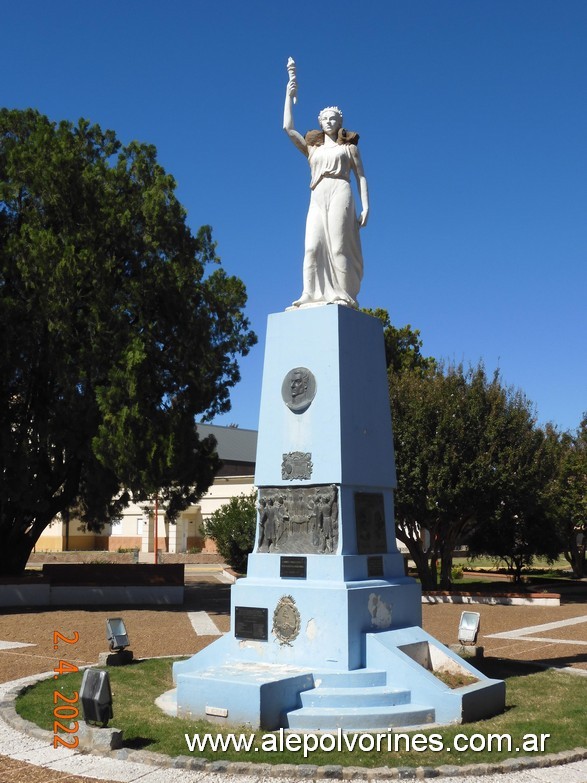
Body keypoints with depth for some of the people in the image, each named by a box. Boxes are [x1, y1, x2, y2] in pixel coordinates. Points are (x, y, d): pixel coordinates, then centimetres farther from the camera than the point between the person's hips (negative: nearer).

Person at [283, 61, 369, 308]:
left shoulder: (349, 146, 18)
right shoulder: (311, 147, 25)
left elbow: (361, 177, 11)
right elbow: (288, 127, 16)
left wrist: (365, 206, -1)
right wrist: (289, 95, 14)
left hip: (340, 193, -3)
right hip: (317, 198, 3)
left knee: (338, 245, -14)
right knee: (313, 245, -13)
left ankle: (343, 295, -18)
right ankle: (311, 295, -21)